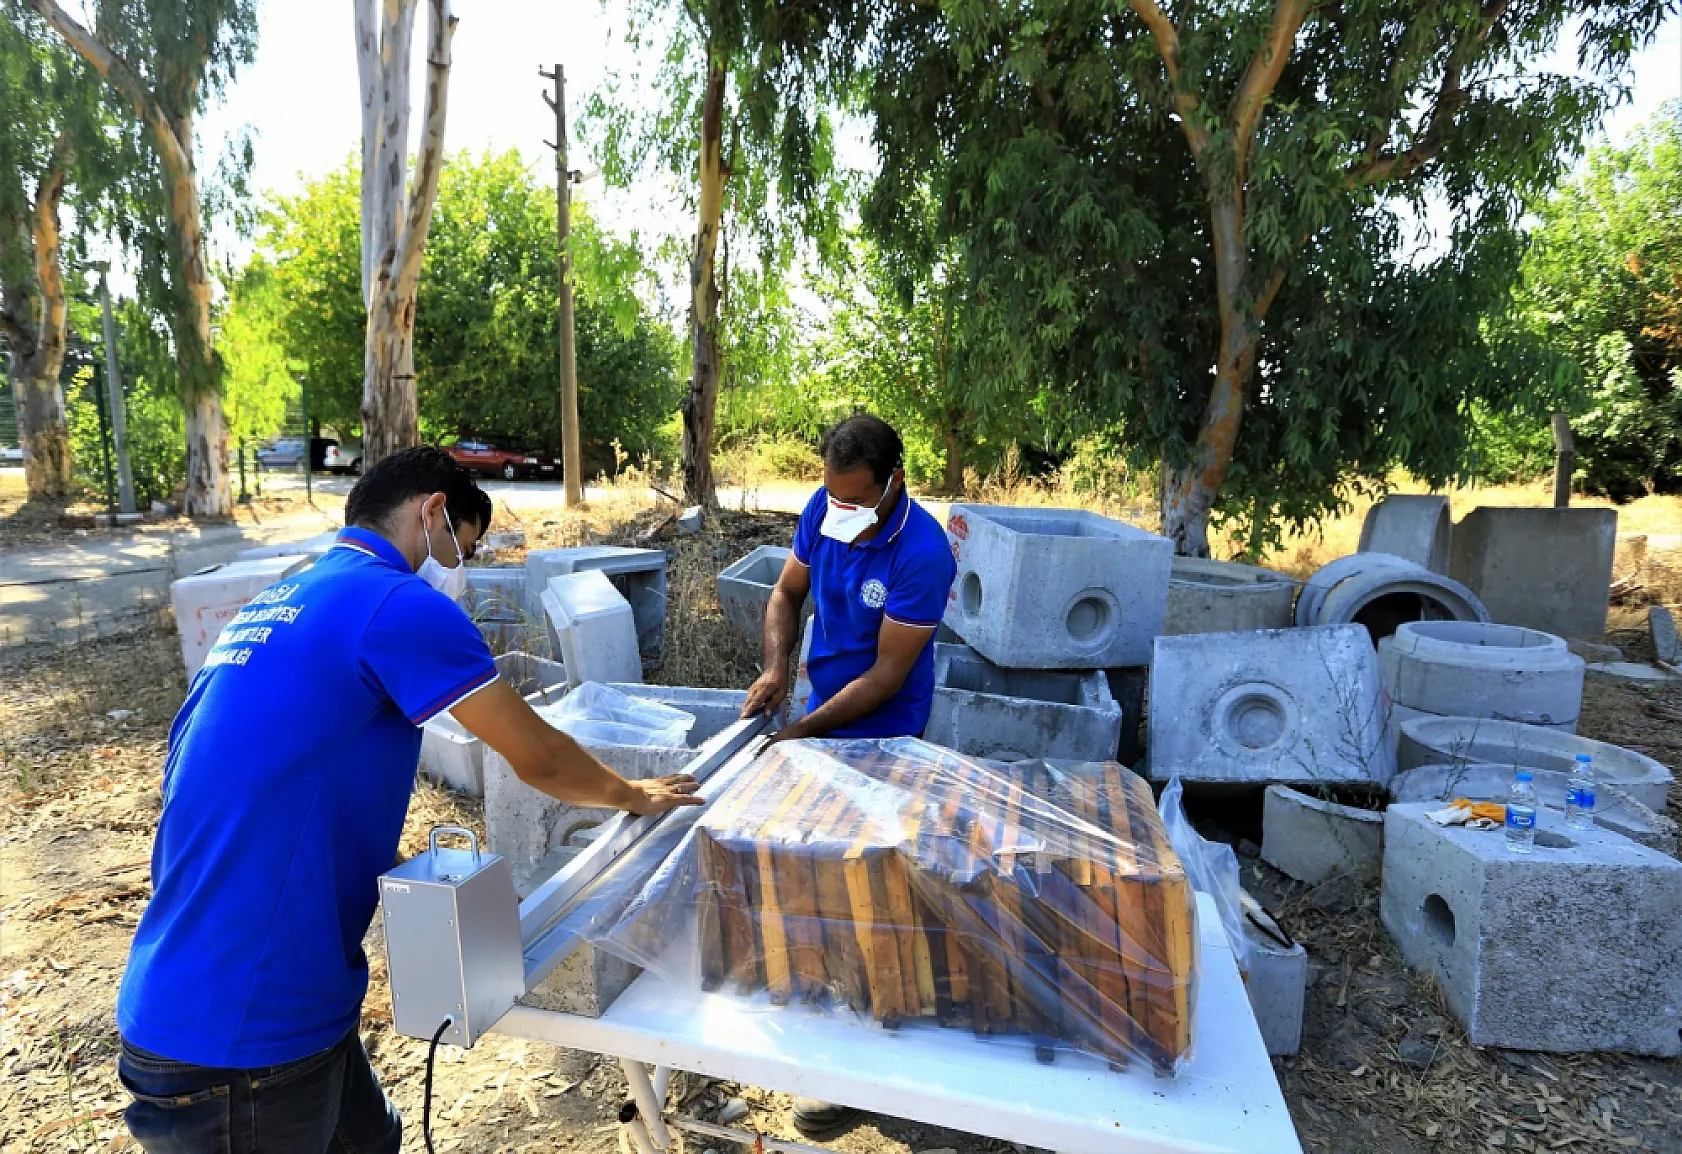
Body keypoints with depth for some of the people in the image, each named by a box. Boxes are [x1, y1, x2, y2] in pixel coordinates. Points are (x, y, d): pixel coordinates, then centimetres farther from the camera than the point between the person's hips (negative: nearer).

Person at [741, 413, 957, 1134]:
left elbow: (886, 676, -24)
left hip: (879, 734, -7)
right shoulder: (823, 509, -8)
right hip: (823, 704, 7)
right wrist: (776, 667, -12)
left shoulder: (922, 553, -27)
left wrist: (800, 733, -22)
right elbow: (787, 593, 6)